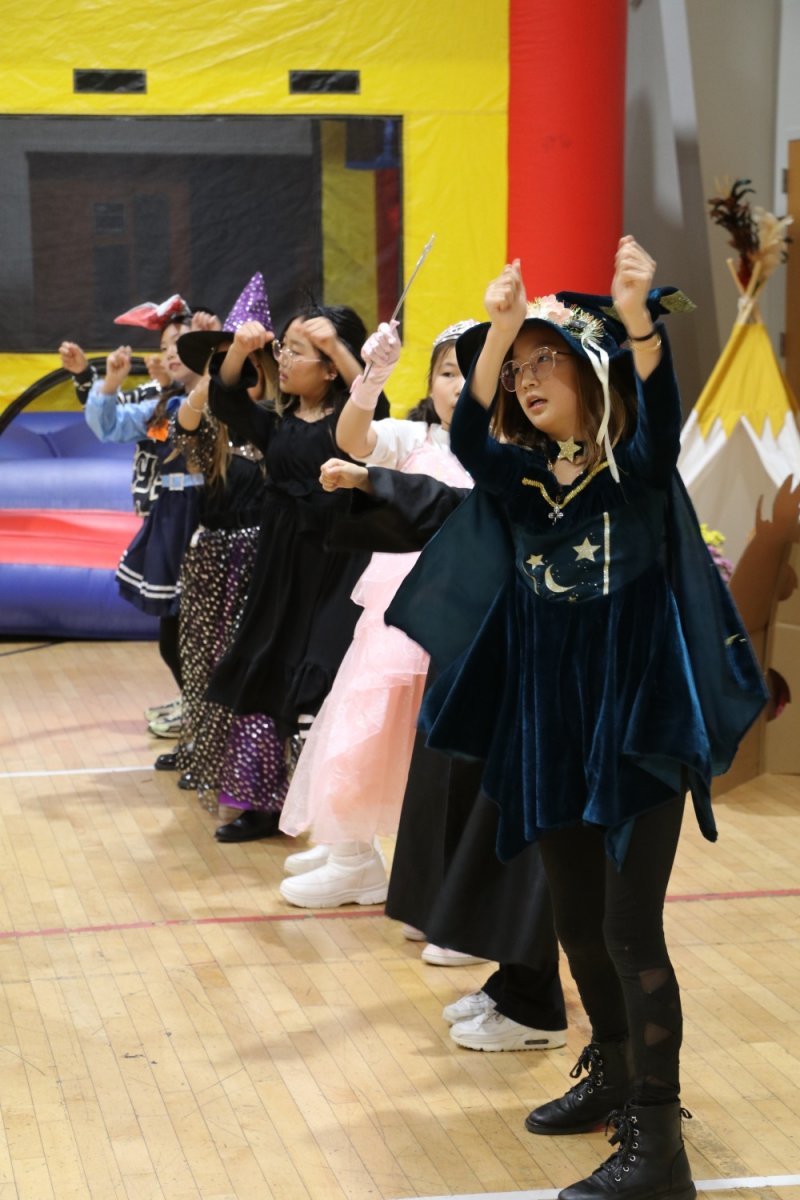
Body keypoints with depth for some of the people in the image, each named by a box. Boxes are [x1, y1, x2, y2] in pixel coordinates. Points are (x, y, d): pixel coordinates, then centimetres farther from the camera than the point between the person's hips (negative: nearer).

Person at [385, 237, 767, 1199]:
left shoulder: (637, 466, -6)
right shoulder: (519, 475, 5)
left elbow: (660, 416, -28)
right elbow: (468, 440, -15)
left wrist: (637, 318, -47)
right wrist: (496, 331, -30)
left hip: (640, 722, -5)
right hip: (547, 724, 6)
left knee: (629, 926, -8)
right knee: (576, 919, 16)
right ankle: (612, 1074, 36)